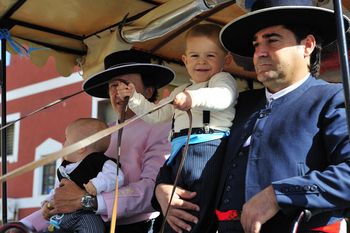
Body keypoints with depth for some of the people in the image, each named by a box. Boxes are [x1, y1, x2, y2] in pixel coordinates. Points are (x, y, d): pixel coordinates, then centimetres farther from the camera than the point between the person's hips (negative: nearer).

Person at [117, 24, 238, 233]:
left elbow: (223, 97, -17)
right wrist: (134, 97, 25)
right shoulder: (180, 92, 32)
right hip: (180, 154, 7)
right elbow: (156, 114, 36)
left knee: (202, 215, -15)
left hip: (208, 147, -7)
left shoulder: (223, 79, 7)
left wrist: (194, 98, -34)